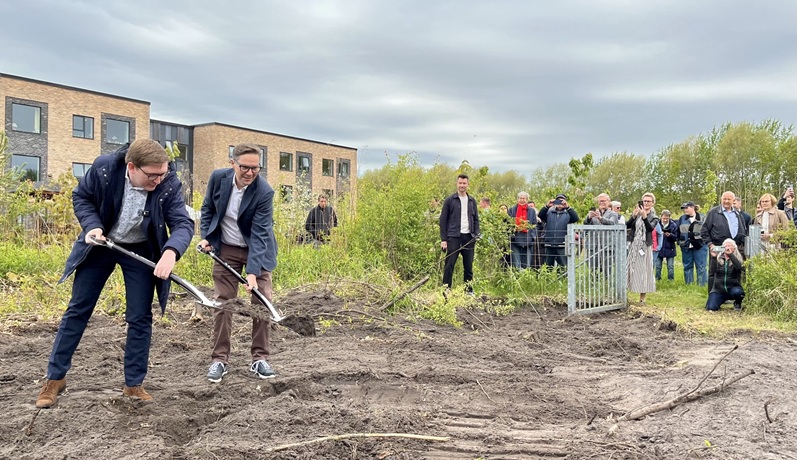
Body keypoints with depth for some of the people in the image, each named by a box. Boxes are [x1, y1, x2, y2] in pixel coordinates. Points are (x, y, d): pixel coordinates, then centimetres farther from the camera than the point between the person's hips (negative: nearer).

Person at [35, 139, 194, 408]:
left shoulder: (169, 185, -24)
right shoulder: (104, 167, -23)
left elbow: (183, 223, -26)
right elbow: (81, 197, -6)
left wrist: (171, 251, -46)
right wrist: (91, 225, -23)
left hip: (141, 251, 0)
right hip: (100, 244, 0)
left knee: (140, 317, 1)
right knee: (78, 310, 7)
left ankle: (134, 385, 14)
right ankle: (55, 378, 22)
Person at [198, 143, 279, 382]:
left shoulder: (265, 192, -23)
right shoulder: (218, 177, -13)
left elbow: (259, 234, -26)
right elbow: (207, 208, 5)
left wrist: (252, 272, -32)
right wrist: (205, 237, -7)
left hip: (257, 250, -2)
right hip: (225, 249, 2)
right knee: (222, 302, 2)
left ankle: (259, 358, 10)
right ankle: (220, 359, 12)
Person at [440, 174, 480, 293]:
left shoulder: (472, 201, 13)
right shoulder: (449, 200, 1)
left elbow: (476, 220, 18)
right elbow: (443, 220, -1)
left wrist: (477, 234, 2)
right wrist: (443, 239, -7)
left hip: (469, 237, 4)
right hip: (453, 237, -4)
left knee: (468, 266, 9)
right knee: (449, 265, -5)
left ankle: (469, 290, 18)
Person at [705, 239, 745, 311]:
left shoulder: (738, 258, 1)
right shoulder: (718, 258, 3)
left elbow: (738, 267, -23)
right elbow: (713, 271, -14)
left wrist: (730, 254, -31)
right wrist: (713, 257, -26)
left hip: (733, 287, -1)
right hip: (718, 289, 1)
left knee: (738, 292, -37)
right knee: (711, 308, -19)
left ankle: (737, 303, 0)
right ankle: (722, 300, 17)